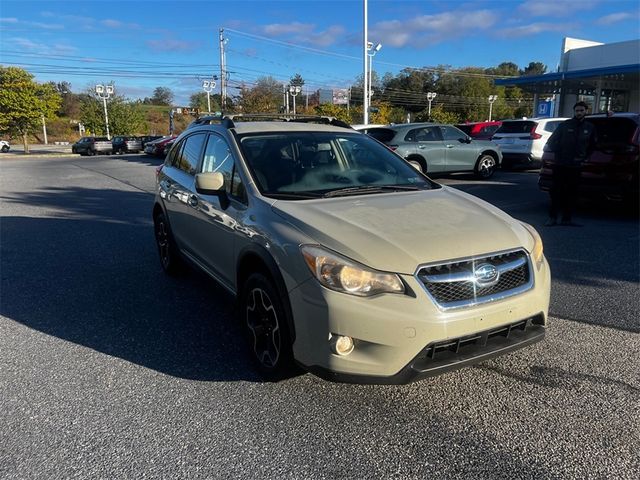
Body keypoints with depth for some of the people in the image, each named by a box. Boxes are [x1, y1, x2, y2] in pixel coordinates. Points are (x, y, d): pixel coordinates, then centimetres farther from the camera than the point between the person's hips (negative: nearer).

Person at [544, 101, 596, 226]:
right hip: (560, 164, -3)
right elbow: (552, 141, 5)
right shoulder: (565, 125, 2)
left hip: (576, 166, 3)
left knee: (571, 193, 5)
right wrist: (557, 154, -4)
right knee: (556, 192, -3)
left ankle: (567, 219, 12)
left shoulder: (590, 128, 9)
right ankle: (552, 217, 3)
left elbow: (592, 146, 20)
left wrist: (584, 157, 8)